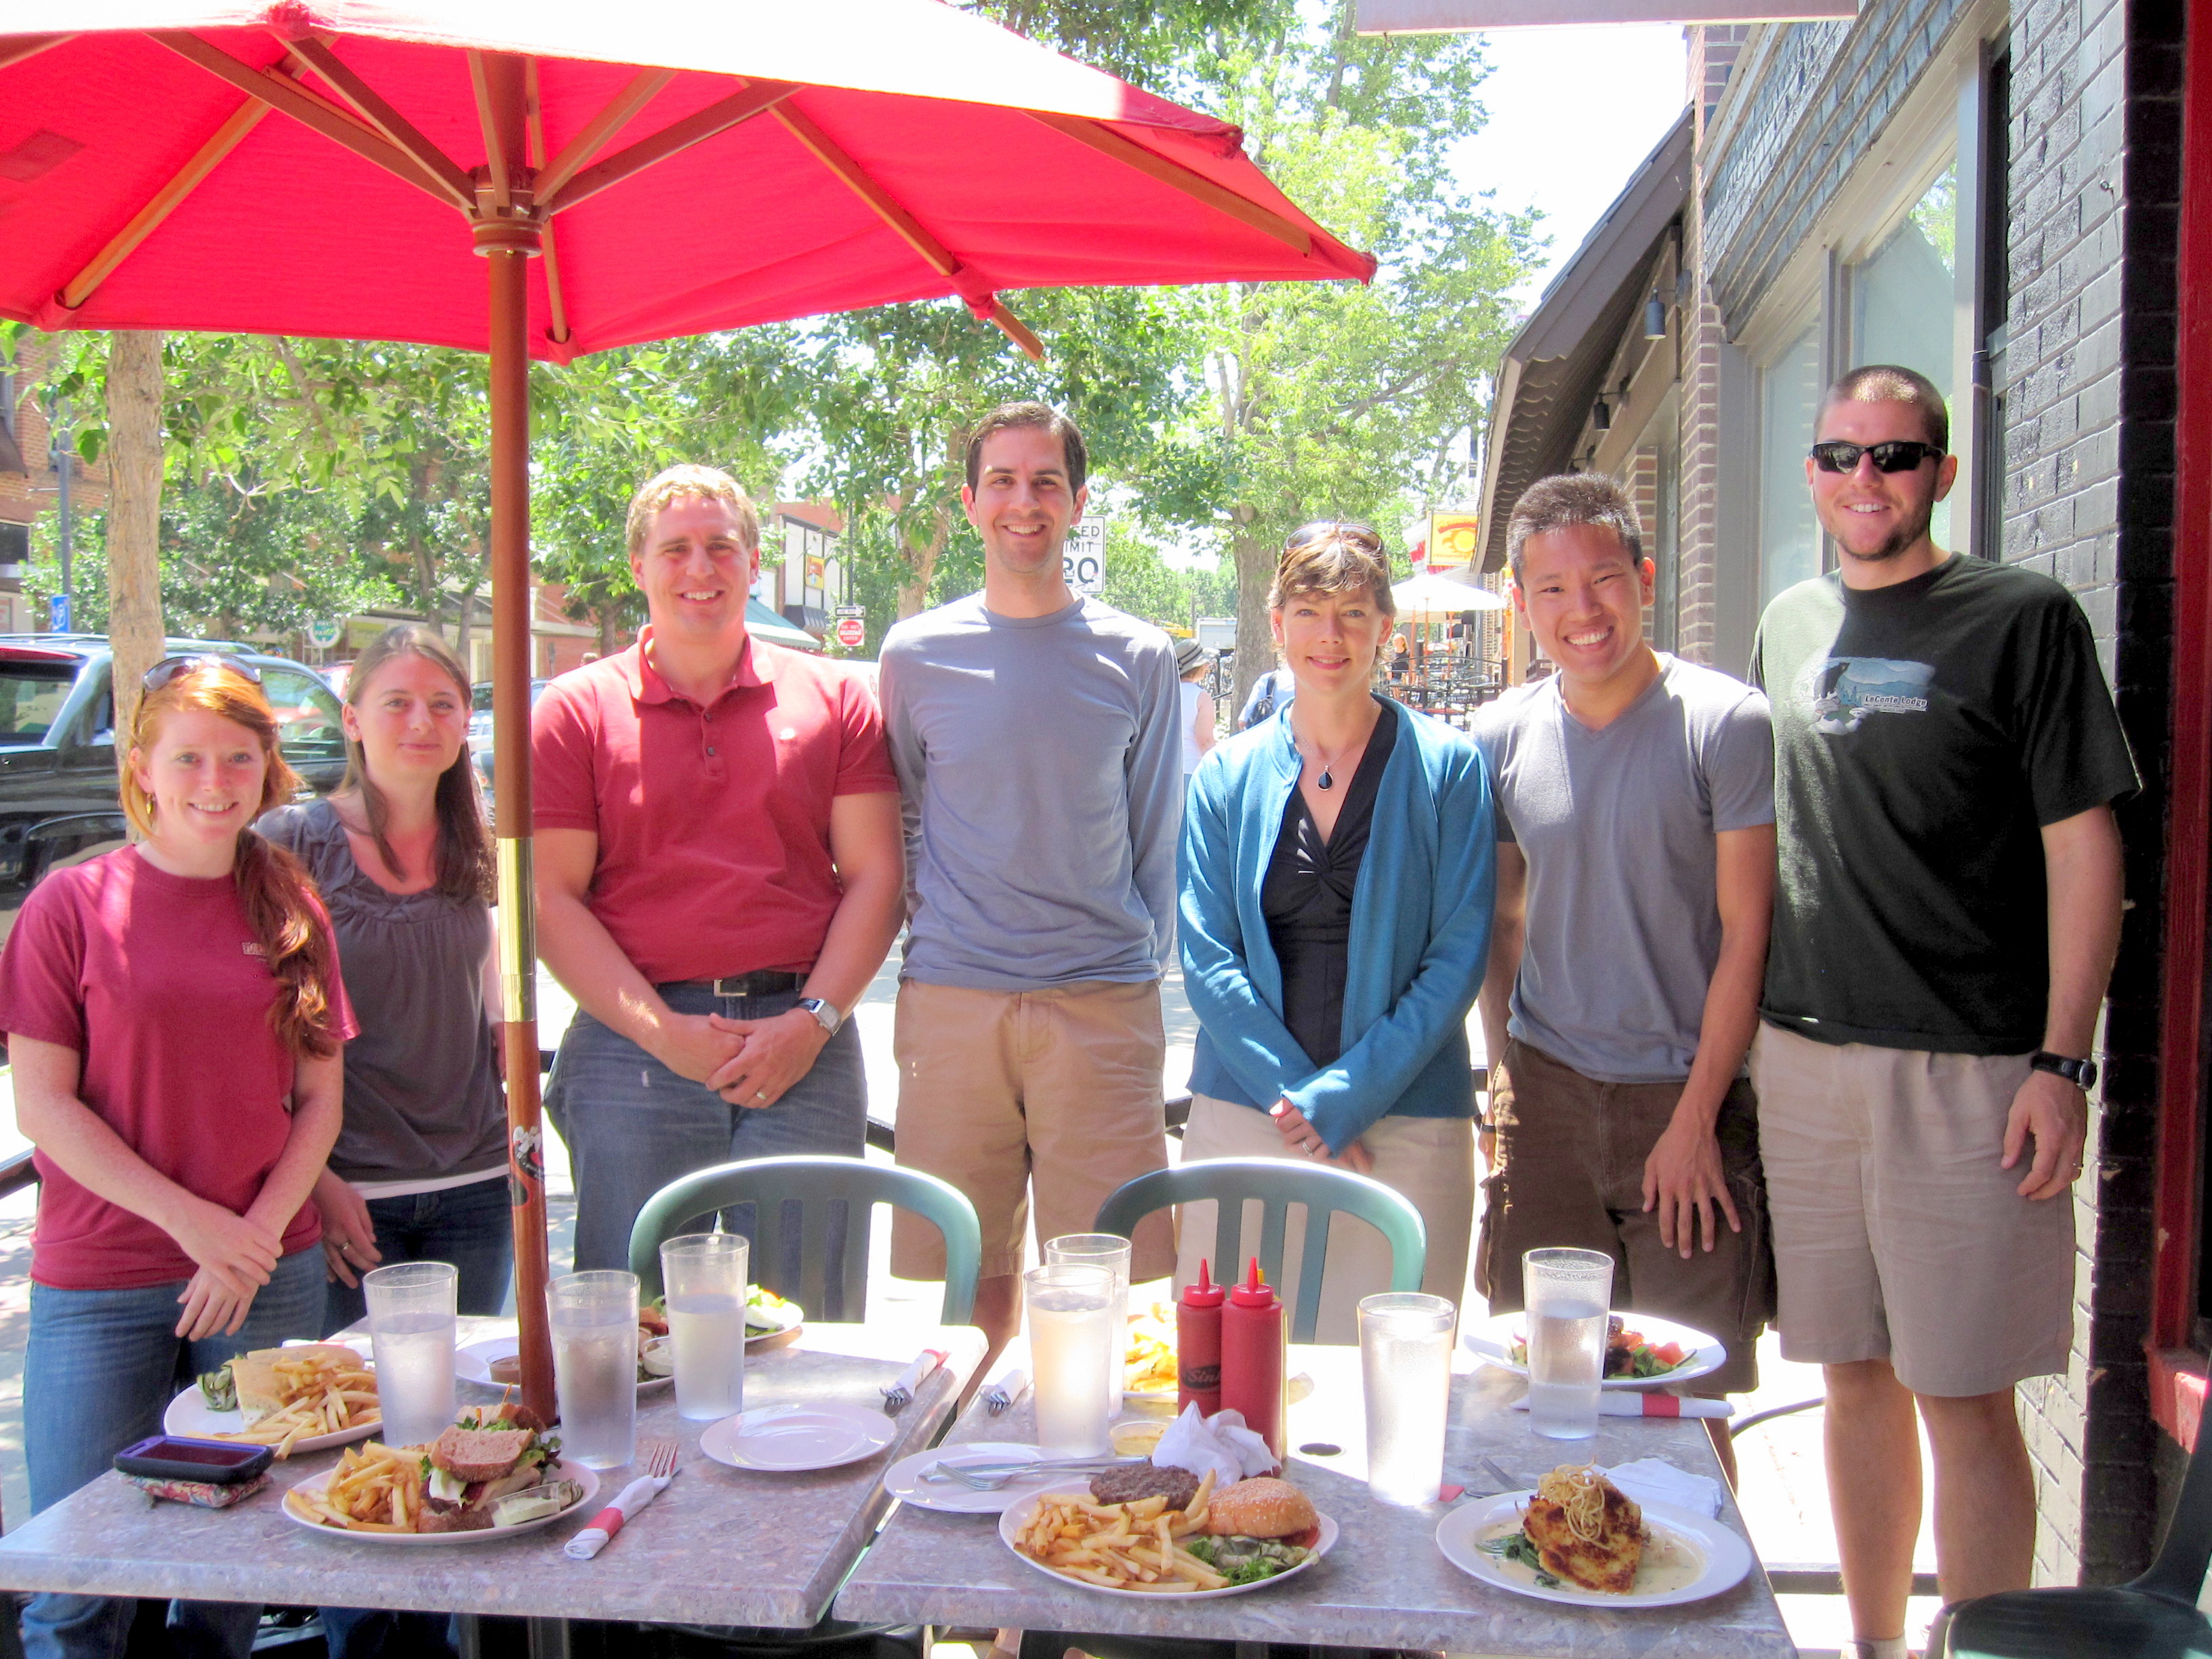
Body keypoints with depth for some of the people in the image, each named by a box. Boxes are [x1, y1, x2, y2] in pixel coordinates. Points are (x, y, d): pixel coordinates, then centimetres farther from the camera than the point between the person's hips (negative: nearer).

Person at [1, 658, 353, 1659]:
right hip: (99, 1287, -2)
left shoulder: (291, 908, 5)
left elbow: (319, 1100, 7)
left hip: (271, 1276, 3)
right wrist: (190, 1220, -13)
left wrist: (257, 1236, -7)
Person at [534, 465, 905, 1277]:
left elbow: (874, 876, 6)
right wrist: (662, 1033, -10)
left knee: (808, 1325, 2)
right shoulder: (578, 709, 7)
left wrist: (811, 1024, -7)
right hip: (633, 1053, 0)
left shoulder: (832, 698, 10)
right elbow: (551, 900, 1)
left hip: (803, 1050, 1)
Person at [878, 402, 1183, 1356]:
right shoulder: (917, 654, 7)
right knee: (969, 1280, 6)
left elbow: (1158, 836, 12)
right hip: (950, 1000, 1)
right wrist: (926, 938, 10)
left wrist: (1142, 964, 9)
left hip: (1104, 1006, 0)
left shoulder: (1138, 658, 6)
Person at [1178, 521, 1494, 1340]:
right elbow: (1206, 959, 1)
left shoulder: (1446, 766, 0)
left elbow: (1458, 957, -4)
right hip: (1243, 1113, 2)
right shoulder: (1227, 775, 6)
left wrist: (1347, 1097, -12)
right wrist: (1295, 1092, -10)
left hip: (1403, 1128, -1)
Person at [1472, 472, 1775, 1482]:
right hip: (1546, 1095, 4)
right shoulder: (1498, 737, 4)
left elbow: (1747, 932, -8)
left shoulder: (1726, 724, -8)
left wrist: (1696, 1116, -10)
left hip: (1684, 1101, -3)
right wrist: (1502, 1076, 5)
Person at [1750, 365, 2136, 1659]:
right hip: (1803, 1056, 5)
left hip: (1968, 1068, -5)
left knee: (1962, 1395, -1)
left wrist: (2062, 1063, -13)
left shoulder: (2023, 618, -3)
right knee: (1856, 1374, 13)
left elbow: (2085, 846, -7)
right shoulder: (1790, 626, 13)